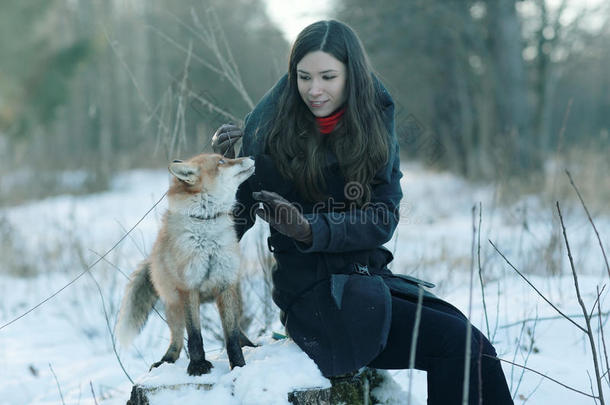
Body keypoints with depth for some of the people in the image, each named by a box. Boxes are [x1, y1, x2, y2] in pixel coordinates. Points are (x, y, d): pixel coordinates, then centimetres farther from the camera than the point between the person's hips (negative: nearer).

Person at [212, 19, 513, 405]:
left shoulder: (375, 126, 4)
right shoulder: (270, 130, -6)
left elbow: (383, 219, -6)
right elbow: (237, 219, -4)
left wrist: (312, 231, -21)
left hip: (367, 277, 4)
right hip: (312, 292, -4)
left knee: (471, 343, -17)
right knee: (456, 342, -19)